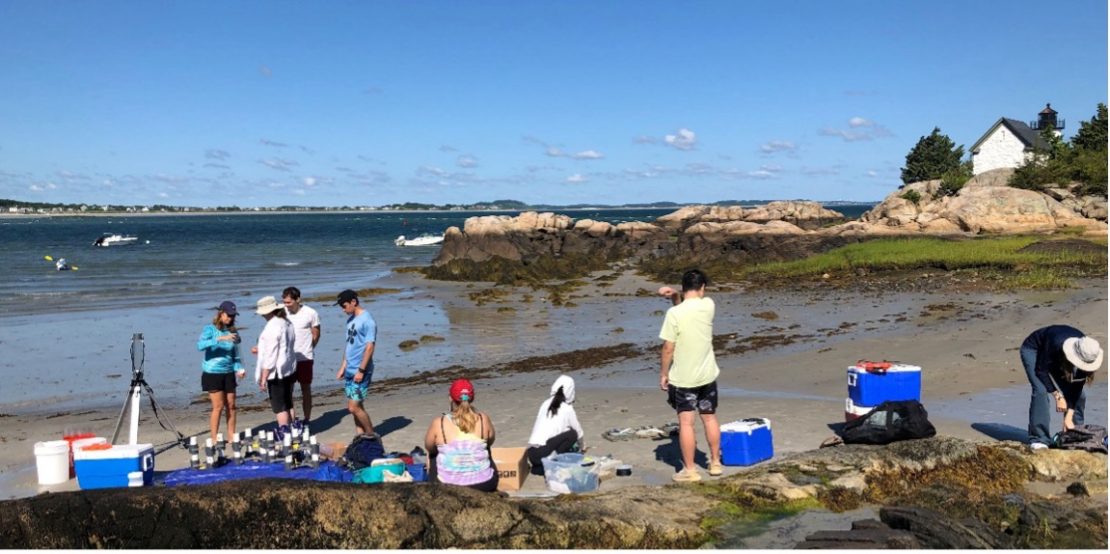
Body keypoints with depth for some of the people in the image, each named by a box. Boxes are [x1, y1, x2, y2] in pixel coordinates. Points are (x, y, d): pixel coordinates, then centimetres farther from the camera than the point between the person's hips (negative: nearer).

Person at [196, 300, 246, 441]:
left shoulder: (232, 332, 6)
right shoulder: (210, 329, -6)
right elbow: (200, 345, -24)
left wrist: (239, 369, -5)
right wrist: (220, 338, -31)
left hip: (228, 373, 4)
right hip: (212, 373, -4)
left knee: (231, 405, 5)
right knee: (218, 406, -5)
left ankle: (232, 436, 14)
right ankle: (214, 439, 4)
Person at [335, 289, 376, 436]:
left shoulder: (367, 321, -14)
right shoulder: (350, 319, 13)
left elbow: (369, 347, -18)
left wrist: (361, 370, -20)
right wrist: (343, 367, 18)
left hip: (360, 372, -8)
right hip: (350, 370, 8)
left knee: (354, 407, -9)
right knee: (355, 406, 11)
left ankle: (372, 436, 7)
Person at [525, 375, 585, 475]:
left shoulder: (545, 404, 16)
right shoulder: (567, 409, 1)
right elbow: (578, 432, 15)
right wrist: (581, 447, 36)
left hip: (531, 454, 7)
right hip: (542, 453, -7)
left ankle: (539, 467, 9)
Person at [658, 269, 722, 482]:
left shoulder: (674, 313, -17)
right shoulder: (708, 305, -5)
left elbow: (668, 348, -15)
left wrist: (663, 373, -3)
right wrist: (674, 297, -1)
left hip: (683, 377, -4)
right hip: (707, 375, 4)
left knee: (686, 422, 2)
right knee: (710, 418, 17)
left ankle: (690, 470, 8)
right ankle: (715, 463, 27)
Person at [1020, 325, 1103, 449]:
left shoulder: (1085, 353, -27)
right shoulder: (1056, 343, -42)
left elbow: (1077, 385, -20)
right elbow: (1041, 370, -28)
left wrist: (1069, 418, -19)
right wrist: (1058, 396, -27)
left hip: (1057, 358, 5)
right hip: (1033, 350, -5)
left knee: (1079, 393, -7)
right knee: (1041, 390, -25)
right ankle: (1039, 439, -20)